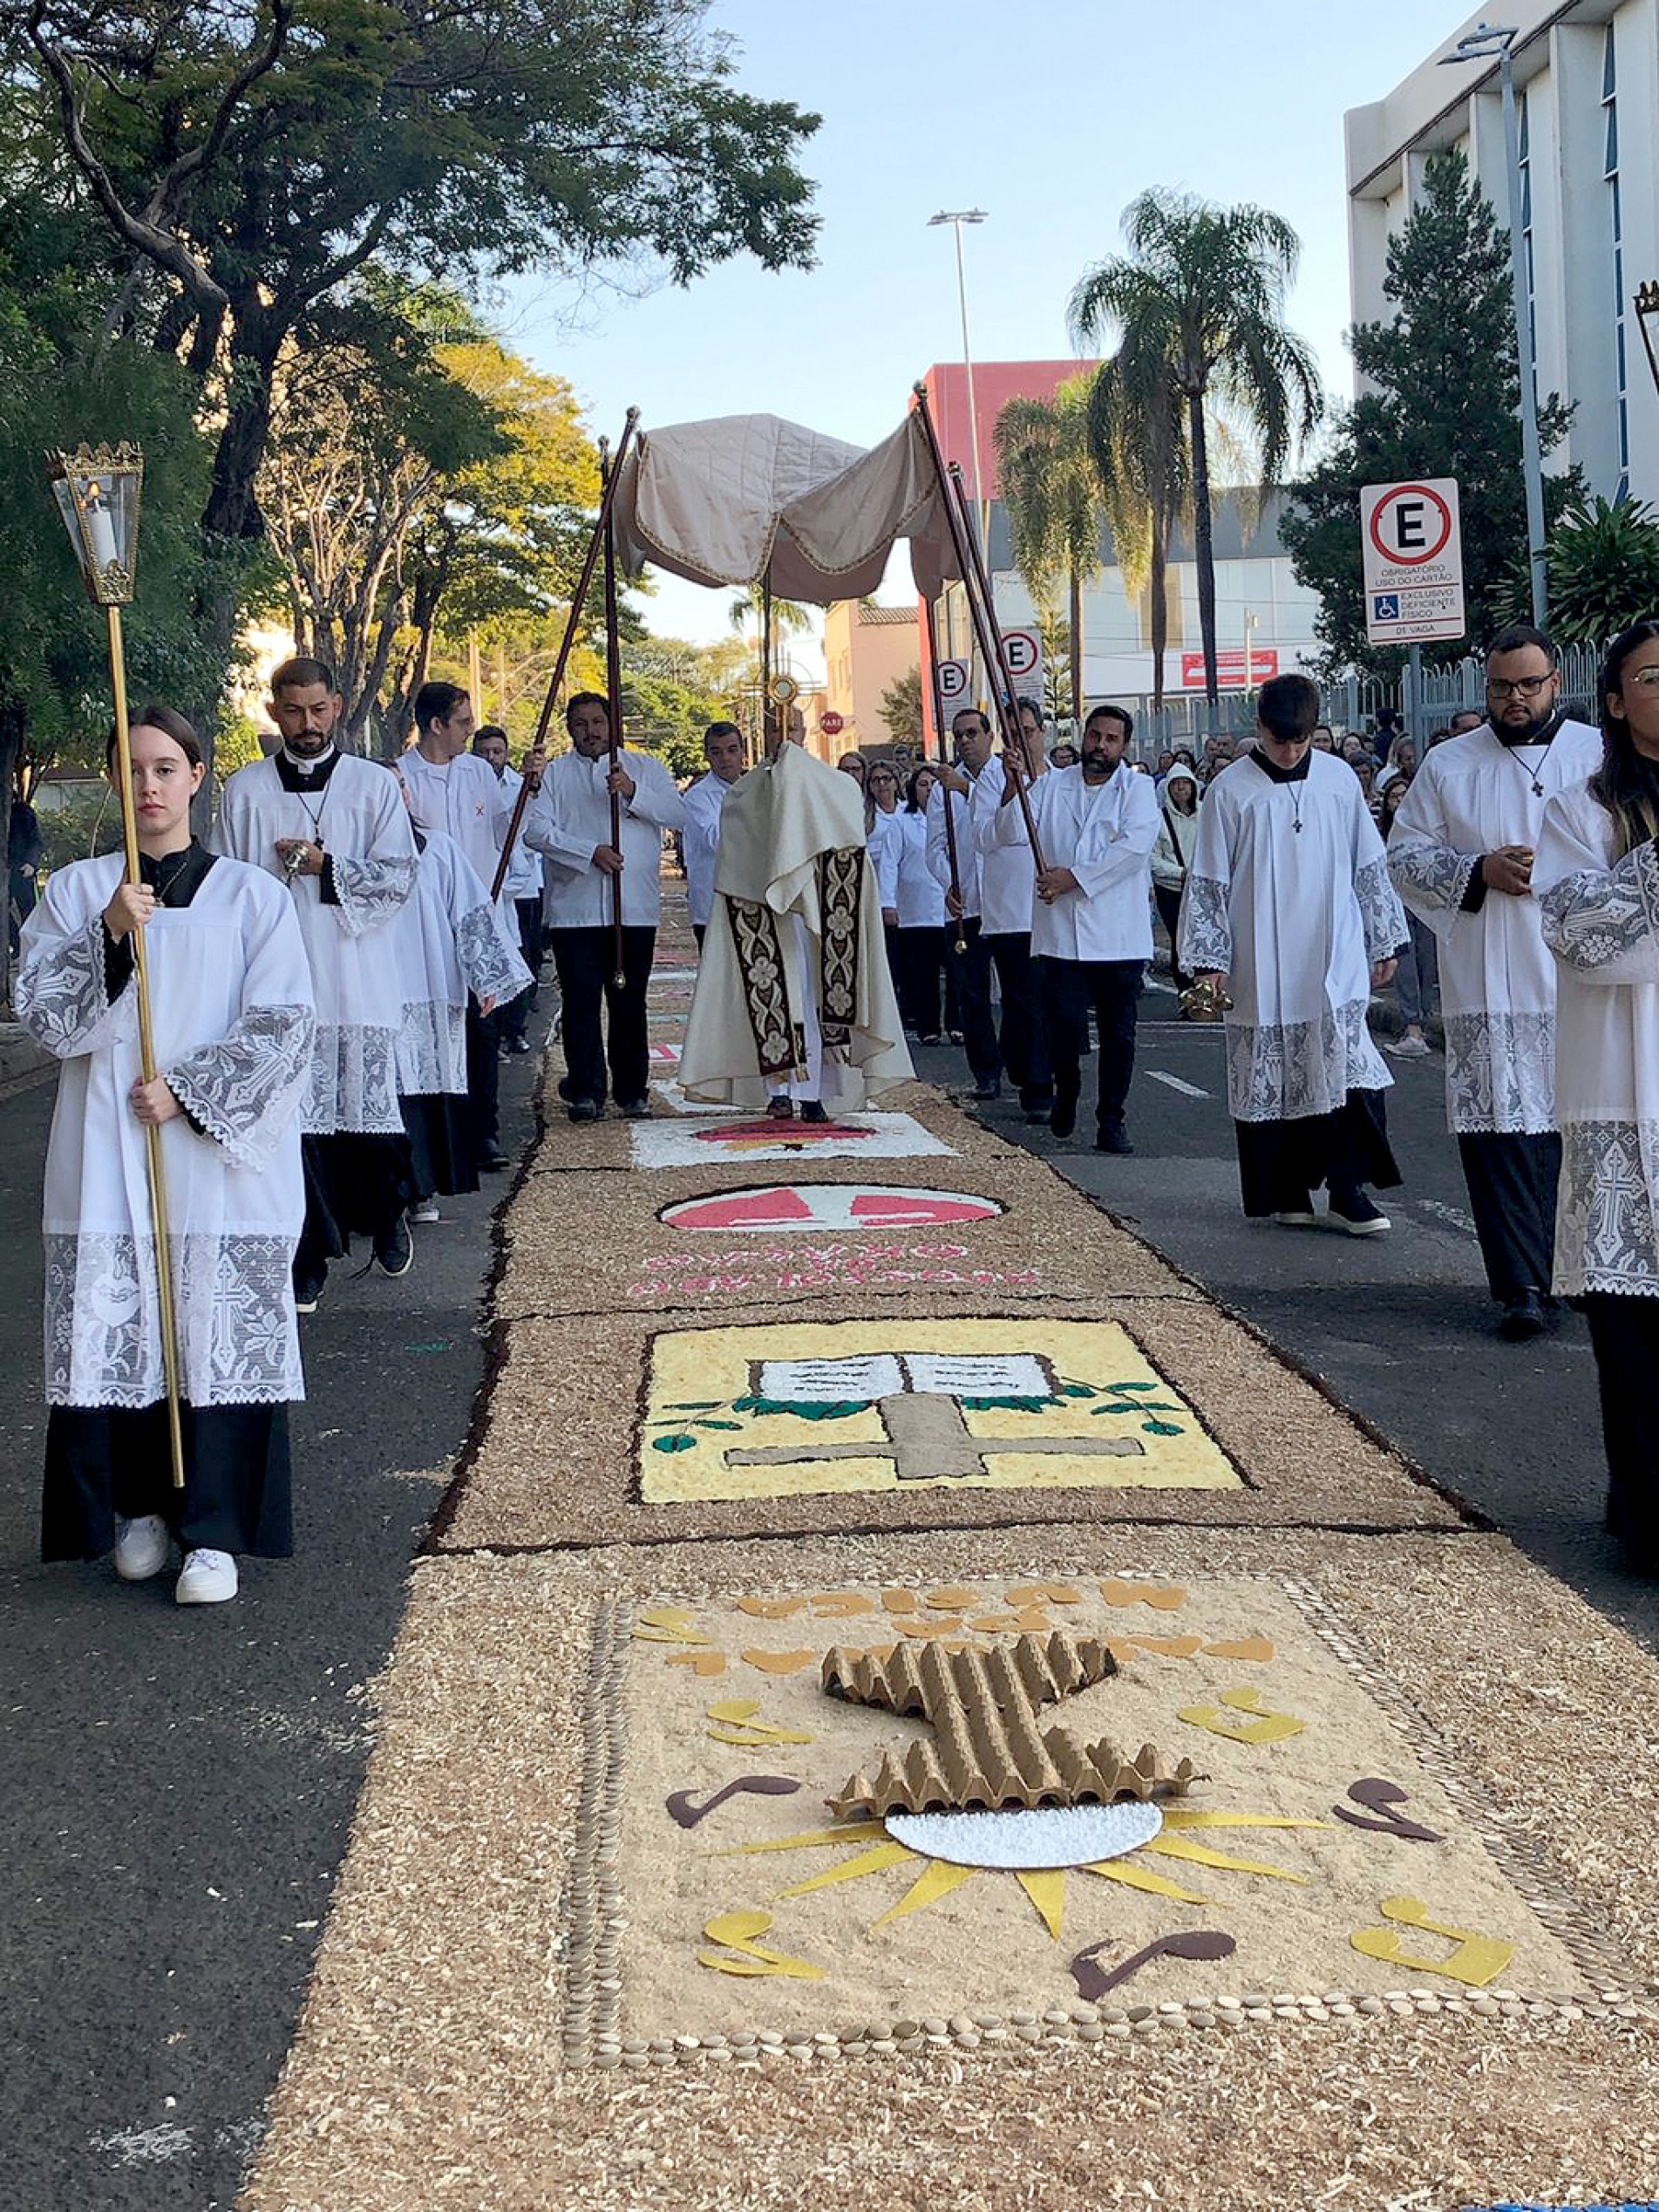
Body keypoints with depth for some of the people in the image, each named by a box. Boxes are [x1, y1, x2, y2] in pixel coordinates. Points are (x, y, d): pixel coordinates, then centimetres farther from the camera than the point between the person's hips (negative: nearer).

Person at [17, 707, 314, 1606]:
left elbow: (285, 1025, -1)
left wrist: (187, 1090, -9)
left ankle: (214, 1530, 1)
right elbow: (38, 1011, -1)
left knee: (221, 1331, -4)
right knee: (115, 1328, 1)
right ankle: (140, 1507, 17)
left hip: (220, 1155, -1)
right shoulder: (77, 890, 9)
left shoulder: (250, 896, 4)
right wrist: (108, 935, -14)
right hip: (106, 1153, 2)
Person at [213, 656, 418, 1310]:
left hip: (358, 983, 0)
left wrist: (326, 866, -12)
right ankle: (309, 1259, 7)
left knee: (370, 1114, 4)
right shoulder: (245, 791, 6)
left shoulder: (375, 785, 4)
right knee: (295, 1122, -1)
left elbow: (399, 880, -1)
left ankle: (388, 1218, 31)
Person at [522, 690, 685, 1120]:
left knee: (629, 1003, 4)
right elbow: (535, 829, -3)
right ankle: (585, 1092, 3)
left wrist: (633, 792, -15)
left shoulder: (645, 768, 13)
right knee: (581, 1004, -3)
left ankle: (633, 1091, 13)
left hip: (635, 908, 1)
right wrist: (590, 852, -15)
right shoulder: (554, 773, 11)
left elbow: (678, 814, 0)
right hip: (575, 907, 0)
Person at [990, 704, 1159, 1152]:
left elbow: (1134, 845, -11)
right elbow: (1011, 835, 4)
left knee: (1118, 1034, 2)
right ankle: (1066, 1092, 25)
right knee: (1063, 1026, -3)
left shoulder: (1138, 790, 5)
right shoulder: (1052, 786, 13)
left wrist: (1076, 877, -14)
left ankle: (1111, 1123, 11)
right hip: (1060, 934, 1)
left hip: (1118, 935, -1)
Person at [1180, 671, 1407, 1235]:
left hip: (1335, 963, 1)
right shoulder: (1230, 790, -1)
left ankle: (1348, 1190, -5)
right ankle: (1287, 1193, 16)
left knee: (1349, 1068, -10)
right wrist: (1209, 960, -3)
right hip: (1261, 970, -1)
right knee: (1269, 1079, 4)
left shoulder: (1338, 778, 6)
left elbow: (1368, 867, 14)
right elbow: (1207, 883, 1)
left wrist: (1382, 943, 15)